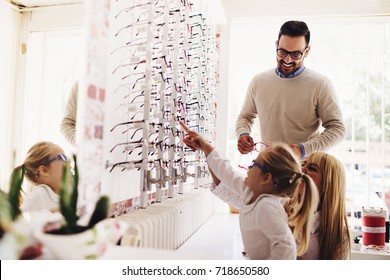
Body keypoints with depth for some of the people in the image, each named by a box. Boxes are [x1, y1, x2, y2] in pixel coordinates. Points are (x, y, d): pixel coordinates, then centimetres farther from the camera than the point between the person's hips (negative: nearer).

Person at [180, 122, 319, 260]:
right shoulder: (251, 191, 0)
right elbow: (227, 173, 13)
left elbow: (286, 249, -34)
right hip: (255, 260, 8)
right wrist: (205, 147, 20)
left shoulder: (267, 207, -27)